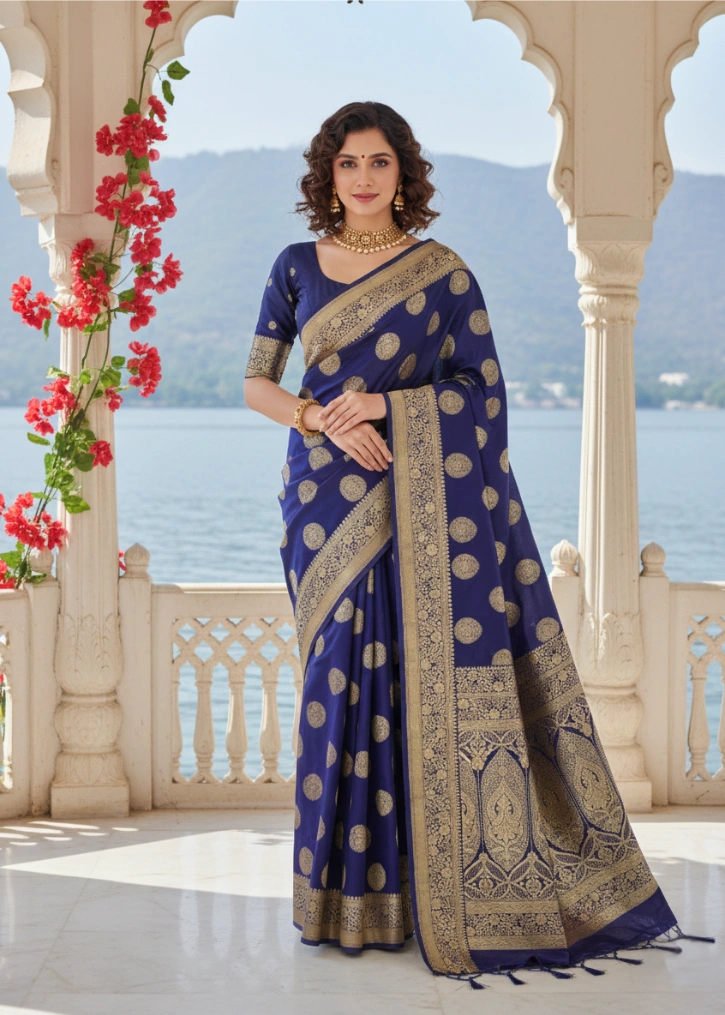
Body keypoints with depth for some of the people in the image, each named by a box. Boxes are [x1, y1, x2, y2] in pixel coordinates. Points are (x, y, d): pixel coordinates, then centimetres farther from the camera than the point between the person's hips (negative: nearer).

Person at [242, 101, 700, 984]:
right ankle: (352, 889, 11)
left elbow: (484, 387, 1)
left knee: (424, 673, -6)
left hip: (419, 504, -2)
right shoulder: (297, 267, 10)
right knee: (343, 676, 2)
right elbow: (255, 383, 9)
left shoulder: (442, 273, 3)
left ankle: (442, 893, 3)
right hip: (325, 501, 2)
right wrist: (323, 418, -9)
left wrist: (383, 405, -10)